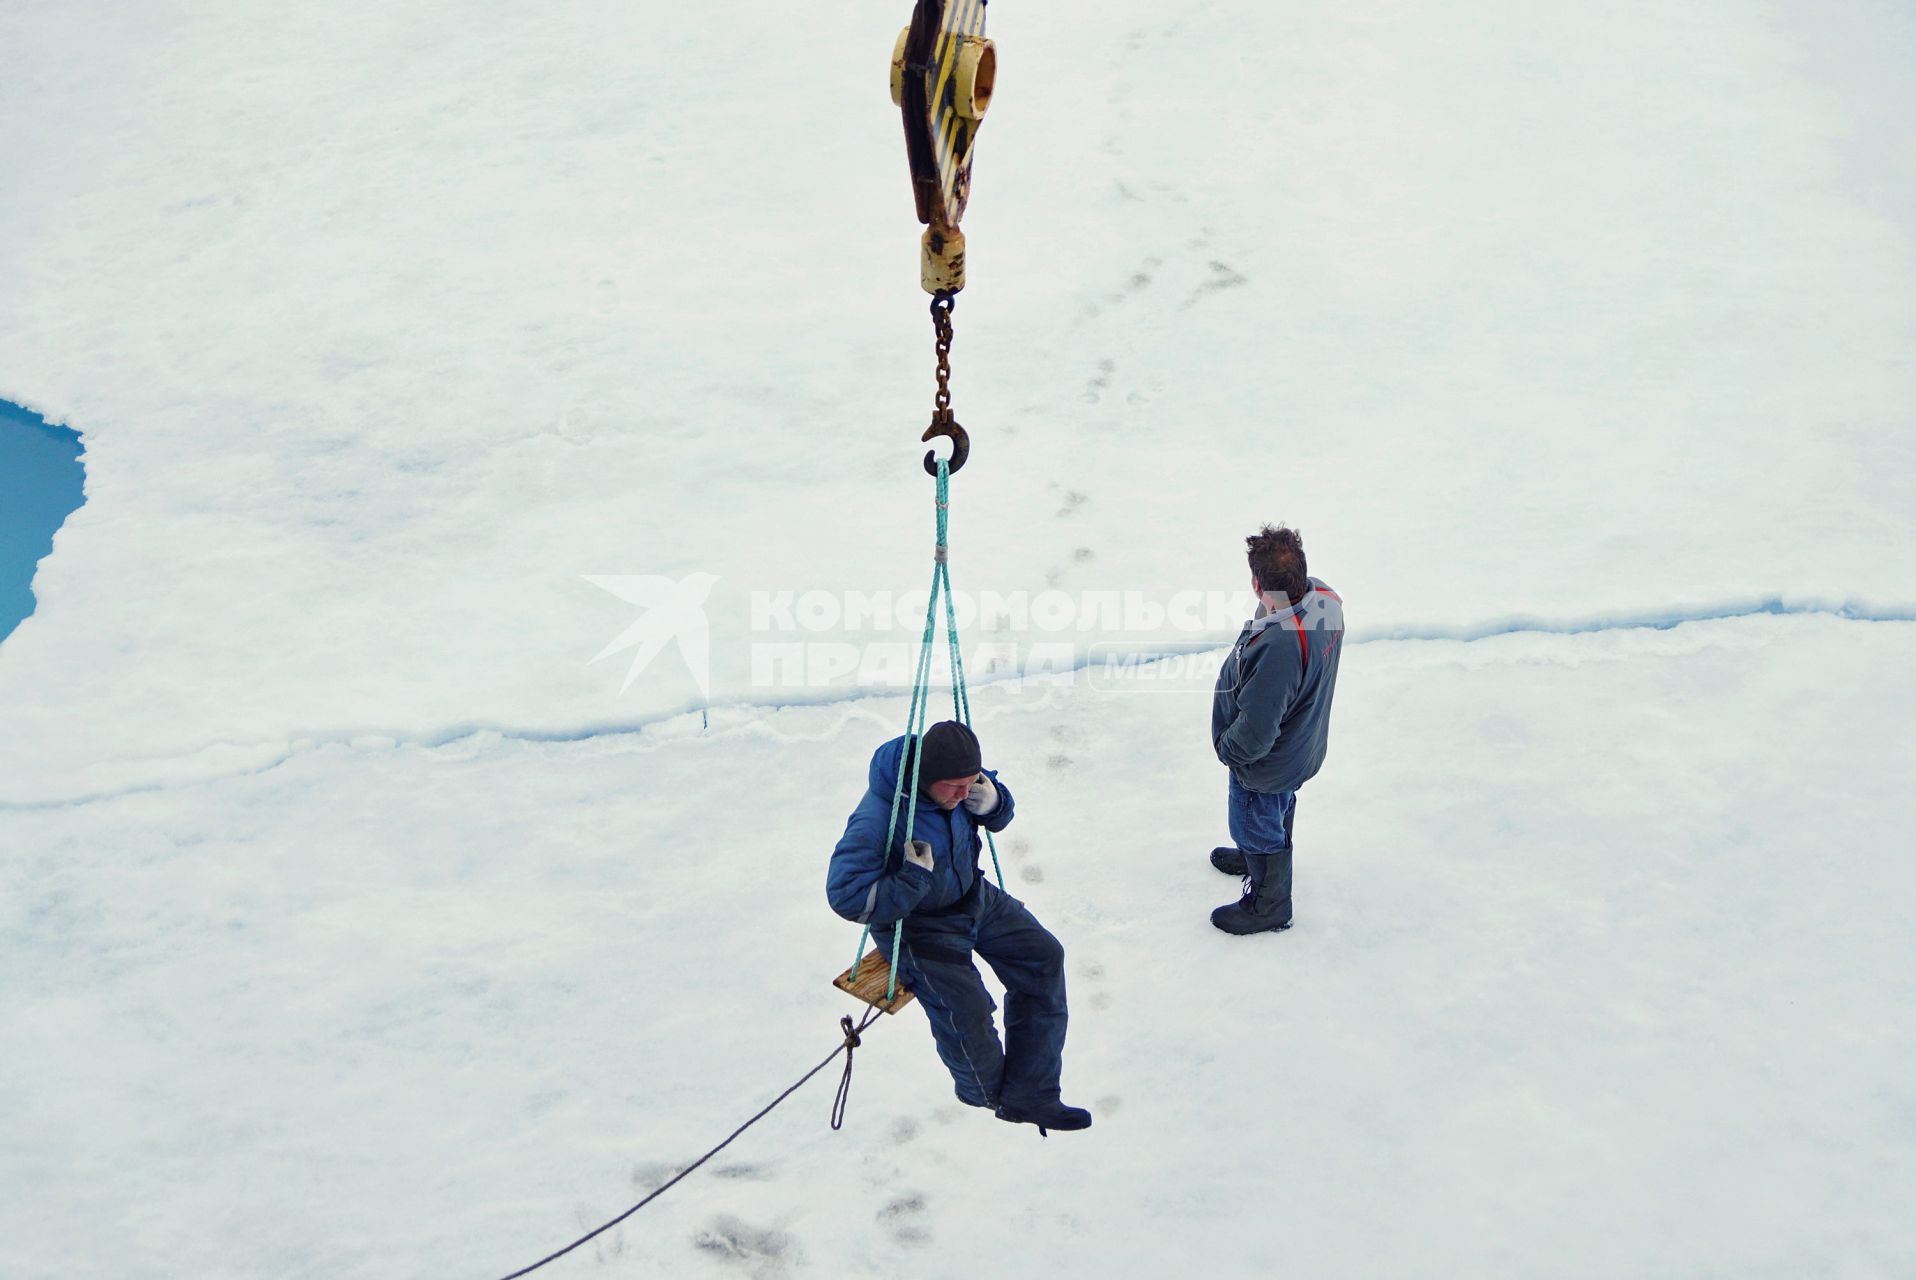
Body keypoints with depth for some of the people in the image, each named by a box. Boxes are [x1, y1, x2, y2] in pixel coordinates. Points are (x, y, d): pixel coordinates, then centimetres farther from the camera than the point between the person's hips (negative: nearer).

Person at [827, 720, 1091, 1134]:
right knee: (965, 1010, -21)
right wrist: (914, 878, -36)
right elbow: (846, 896, -34)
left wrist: (991, 802, -18)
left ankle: (1028, 1096, 7)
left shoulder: (956, 779, -13)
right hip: (916, 925, -7)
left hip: (973, 897, 8)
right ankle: (990, 1095, 14)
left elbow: (1000, 815, 7)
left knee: (1043, 957, 2)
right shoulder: (876, 820, -34)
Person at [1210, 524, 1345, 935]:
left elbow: (1255, 734, -36)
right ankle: (1258, 856, 63)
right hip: (1303, 744, 8)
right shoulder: (1324, 598, -22)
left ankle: (1268, 905, 46)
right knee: (1279, 812, 35)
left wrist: (1227, 749, -17)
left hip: (1266, 766, -8)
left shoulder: (1278, 648, -46)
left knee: (1257, 828, 21)